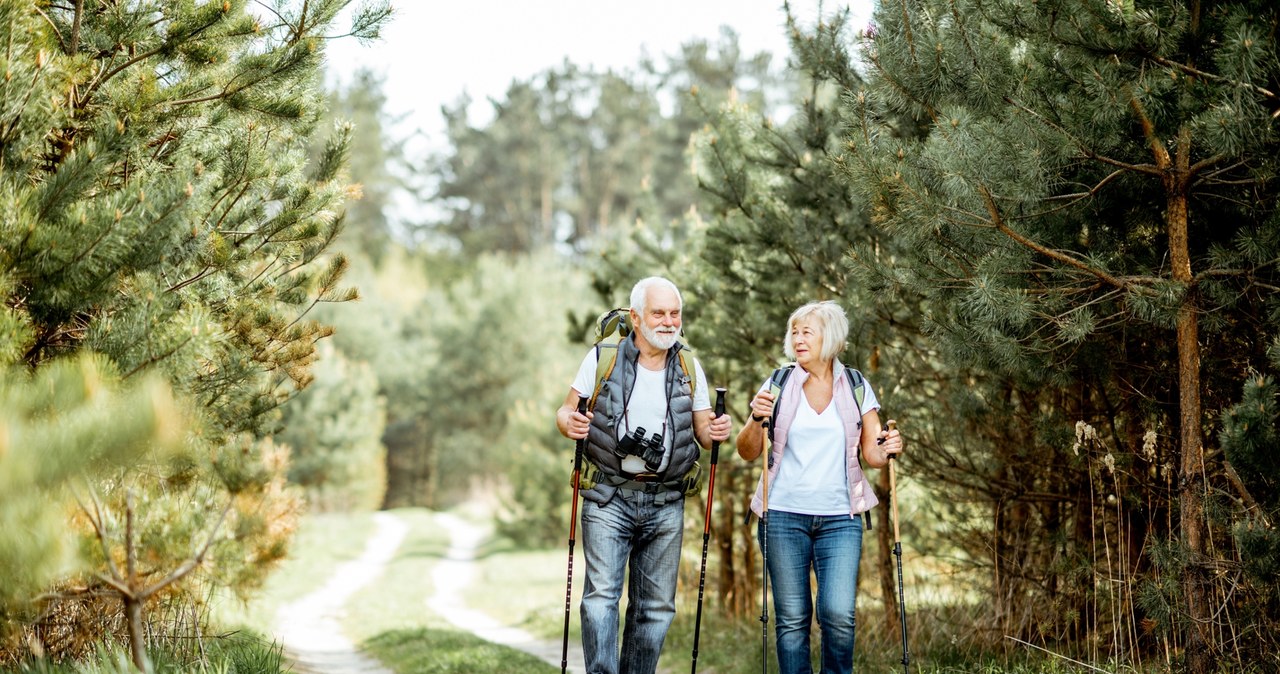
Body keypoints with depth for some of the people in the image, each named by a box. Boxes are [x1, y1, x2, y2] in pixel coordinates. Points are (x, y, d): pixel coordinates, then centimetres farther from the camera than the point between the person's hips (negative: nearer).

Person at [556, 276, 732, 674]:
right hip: (609, 498, -3)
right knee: (602, 595, -11)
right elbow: (565, 413, 2)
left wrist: (717, 432, -11)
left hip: (665, 504, 3)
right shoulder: (602, 358, 0)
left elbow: (703, 432, 12)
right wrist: (570, 424, -21)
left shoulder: (689, 367, 8)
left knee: (656, 605, 5)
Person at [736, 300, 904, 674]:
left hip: (840, 518, 0)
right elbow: (747, 452, 4)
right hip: (783, 516, 0)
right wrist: (756, 420, -15)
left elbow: (872, 454, 8)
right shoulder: (779, 385, 5)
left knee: (839, 615, -12)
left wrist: (887, 450, -14)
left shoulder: (856, 388, 7)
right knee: (792, 617, 1)